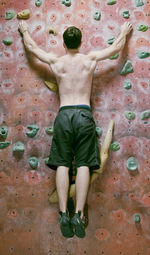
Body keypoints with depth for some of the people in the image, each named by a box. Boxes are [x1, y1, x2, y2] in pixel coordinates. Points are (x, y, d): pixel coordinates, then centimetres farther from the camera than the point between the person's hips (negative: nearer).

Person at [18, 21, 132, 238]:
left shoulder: (56, 61, 8)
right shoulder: (90, 59, 6)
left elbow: (32, 47, 24)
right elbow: (117, 46, 21)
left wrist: (24, 30, 44)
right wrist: (124, 32, 41)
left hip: (63, 115, 1)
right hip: (84, 114, 0)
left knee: (62, 164, 2)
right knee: (83, 165, -2)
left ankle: (64, 214, -4)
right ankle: (78, 215, -7)